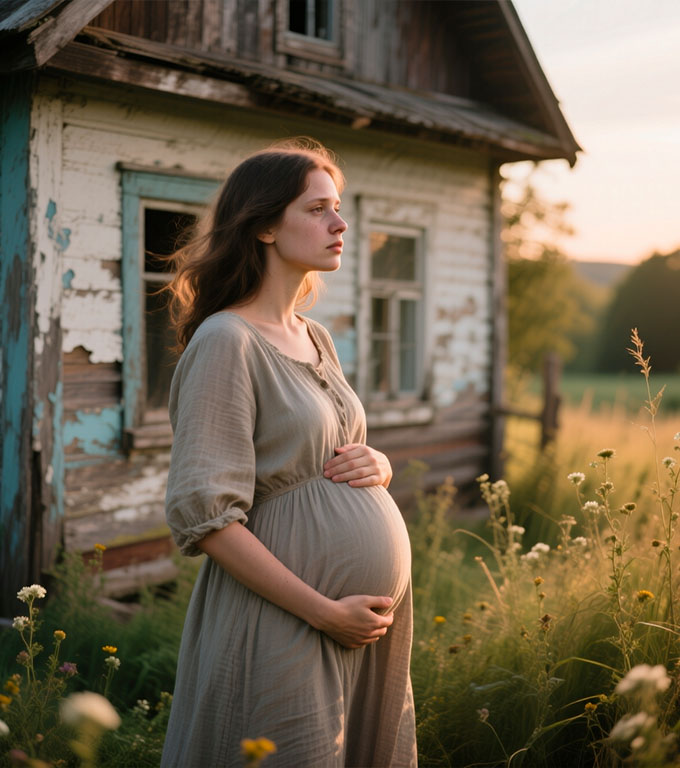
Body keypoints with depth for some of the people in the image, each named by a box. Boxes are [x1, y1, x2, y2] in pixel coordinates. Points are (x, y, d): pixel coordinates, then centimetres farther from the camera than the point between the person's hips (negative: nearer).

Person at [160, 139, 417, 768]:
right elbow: (203, 514, -19)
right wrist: (323, 611, -19)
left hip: (375, 611, 8)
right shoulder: (226, 340, -13)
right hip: (286, 626, -8)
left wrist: (378, 466, -1)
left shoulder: (316, 339, 12)